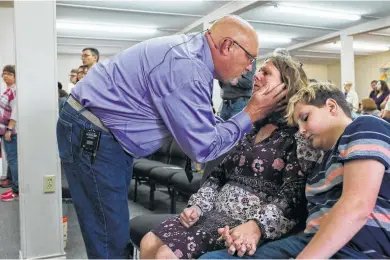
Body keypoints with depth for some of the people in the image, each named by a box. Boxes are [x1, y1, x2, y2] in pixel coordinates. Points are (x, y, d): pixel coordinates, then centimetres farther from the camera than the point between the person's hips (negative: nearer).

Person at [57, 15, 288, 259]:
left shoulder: (192, 50, 6)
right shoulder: (186, 68, -26)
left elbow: (204, 125, 15)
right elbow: (203, 147, -21)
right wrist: (250, 115, -12)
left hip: (106, 134, 10)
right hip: (91, 136, -10)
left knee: (116, 230, 17)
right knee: (110, 238, -2)